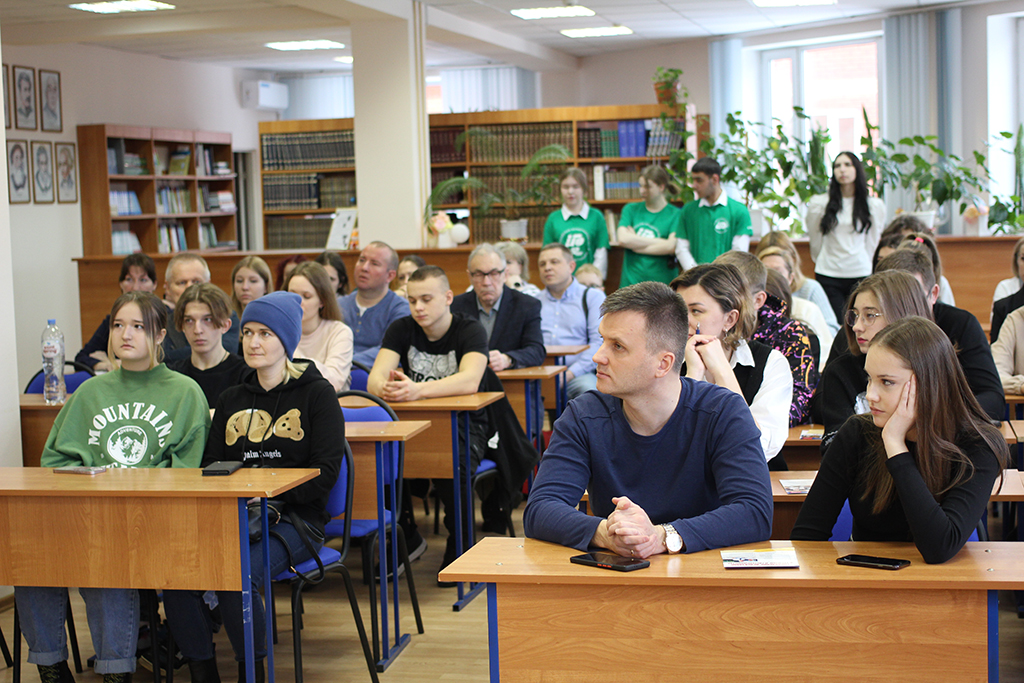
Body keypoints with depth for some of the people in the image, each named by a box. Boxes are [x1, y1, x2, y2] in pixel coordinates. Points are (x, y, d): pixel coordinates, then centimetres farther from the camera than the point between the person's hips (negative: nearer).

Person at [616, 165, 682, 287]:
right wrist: (659, 242, -5)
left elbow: (671, 247, -11)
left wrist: (635, 245, -3)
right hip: (631, 282, 2)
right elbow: (623, 239, -3)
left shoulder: (675, 214, 2)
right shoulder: (630, 209, 12)